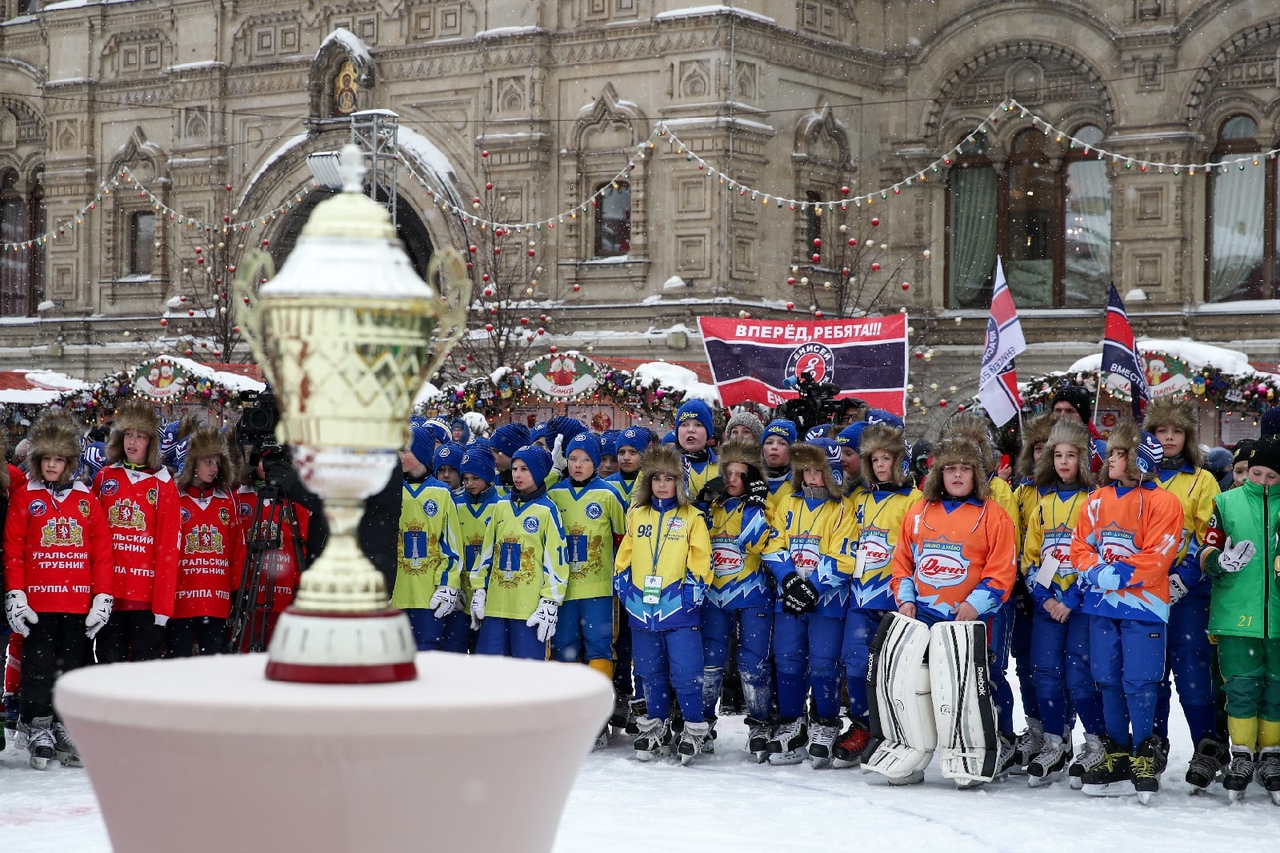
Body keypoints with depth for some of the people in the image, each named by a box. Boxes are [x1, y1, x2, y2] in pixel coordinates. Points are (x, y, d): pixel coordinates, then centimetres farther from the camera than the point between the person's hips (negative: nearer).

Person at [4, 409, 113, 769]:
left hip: (78, 603, 2)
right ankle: (38, 731, 6)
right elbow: (13, 551, 0)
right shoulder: (24, 498, 3)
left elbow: (102, 550, 6)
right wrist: (15, 595, -8)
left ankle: (64, 729, 15)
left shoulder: (86, 499, 8)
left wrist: (103, 597, -1)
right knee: (39, 666, -1)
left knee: (72, 667, 7)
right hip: (37, 602, -2)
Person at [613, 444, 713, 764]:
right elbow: (624, 555, 16)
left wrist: (692, 590, -11)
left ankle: (695, 729, 5)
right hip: (641, 609, 4)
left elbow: (700, 560, -3)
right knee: (650, 673, 12)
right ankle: (655, 728, 24)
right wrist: (623, 586, 5)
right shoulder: (636, 515, 13)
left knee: (685, 673, -8)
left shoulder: (691, 517, 1)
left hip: (679, 609, -4)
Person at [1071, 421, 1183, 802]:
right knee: (1108, 680, 8)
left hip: (1142, 604, -6)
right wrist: (1097, 571, -10)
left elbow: (1156, 559, -13)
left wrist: (1115, 574, -16)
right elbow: (1080, 547, 10)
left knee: (1138, 681, -7)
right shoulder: (1098, 501, 11)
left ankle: (1145, 756, 5)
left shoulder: (1161, 502, -7)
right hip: (1102, 604, 6)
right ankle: (1117, 756, 17)